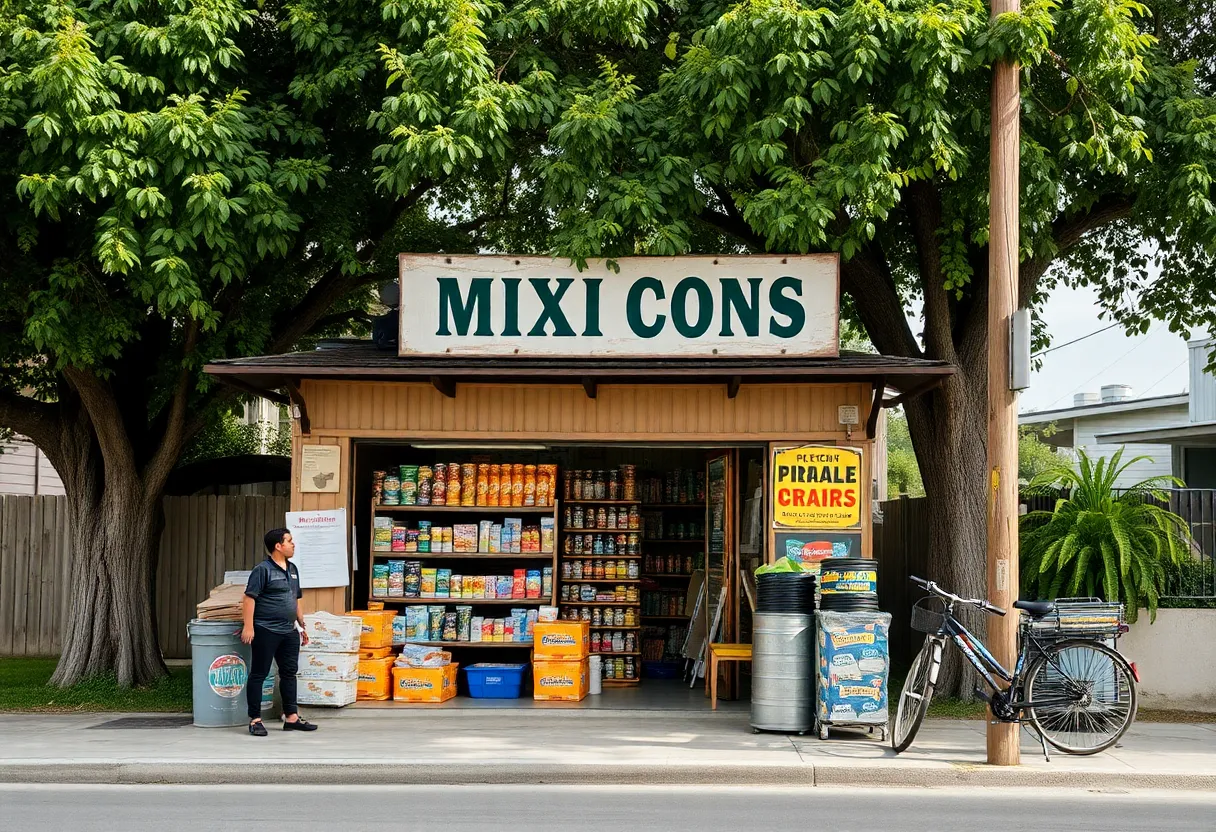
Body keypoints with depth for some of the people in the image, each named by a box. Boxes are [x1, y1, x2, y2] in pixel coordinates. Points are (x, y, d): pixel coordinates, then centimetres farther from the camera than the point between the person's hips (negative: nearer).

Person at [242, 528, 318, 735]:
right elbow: (249, 598, -14)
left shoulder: (292, 569, 14)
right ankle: (255, 720, 3)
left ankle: (291, 717, 18)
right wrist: (248, 626, -20)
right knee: (259, 674, -1)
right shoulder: (263, 569, -10)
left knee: (289, 673, 11)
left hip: (289, 631, 8)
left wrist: (302, 625, 20)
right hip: (266, 631, -8)